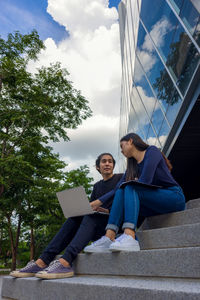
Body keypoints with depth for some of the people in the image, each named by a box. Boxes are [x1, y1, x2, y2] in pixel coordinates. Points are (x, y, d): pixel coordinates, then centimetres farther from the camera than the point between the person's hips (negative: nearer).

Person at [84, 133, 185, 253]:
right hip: (155, 205, 6)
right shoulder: (133, 166, 18)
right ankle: (109, 237, -29)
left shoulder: (152, 151, -3)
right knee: (121, 191, -15)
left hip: (174, 197, -6)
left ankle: (129, 238, -44)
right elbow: (118, 188, 9)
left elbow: (145, 180, -18)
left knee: (130, 188, -26)